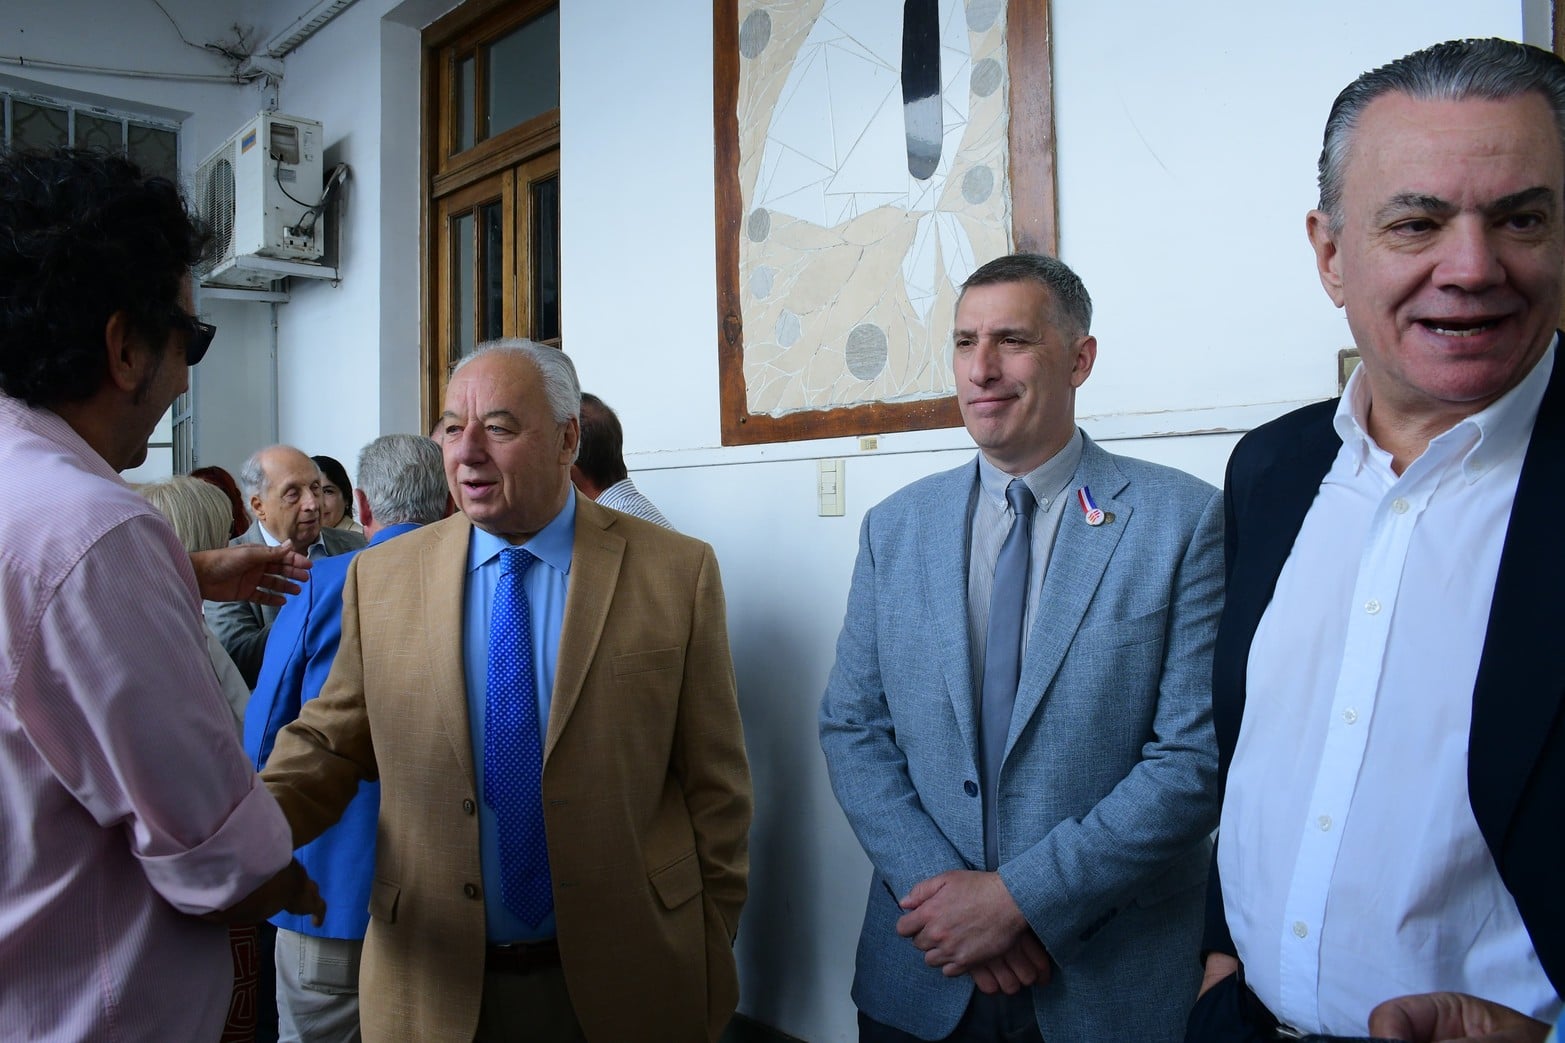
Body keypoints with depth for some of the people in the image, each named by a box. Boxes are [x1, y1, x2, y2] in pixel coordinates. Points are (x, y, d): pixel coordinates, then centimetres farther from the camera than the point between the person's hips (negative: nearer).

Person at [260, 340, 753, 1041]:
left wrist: (712, 965, -1)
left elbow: (715, 787, -4)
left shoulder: (677, 574, -7)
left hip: (621, 983, -1)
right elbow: (327, 746, 3)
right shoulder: (380, 577, 0)